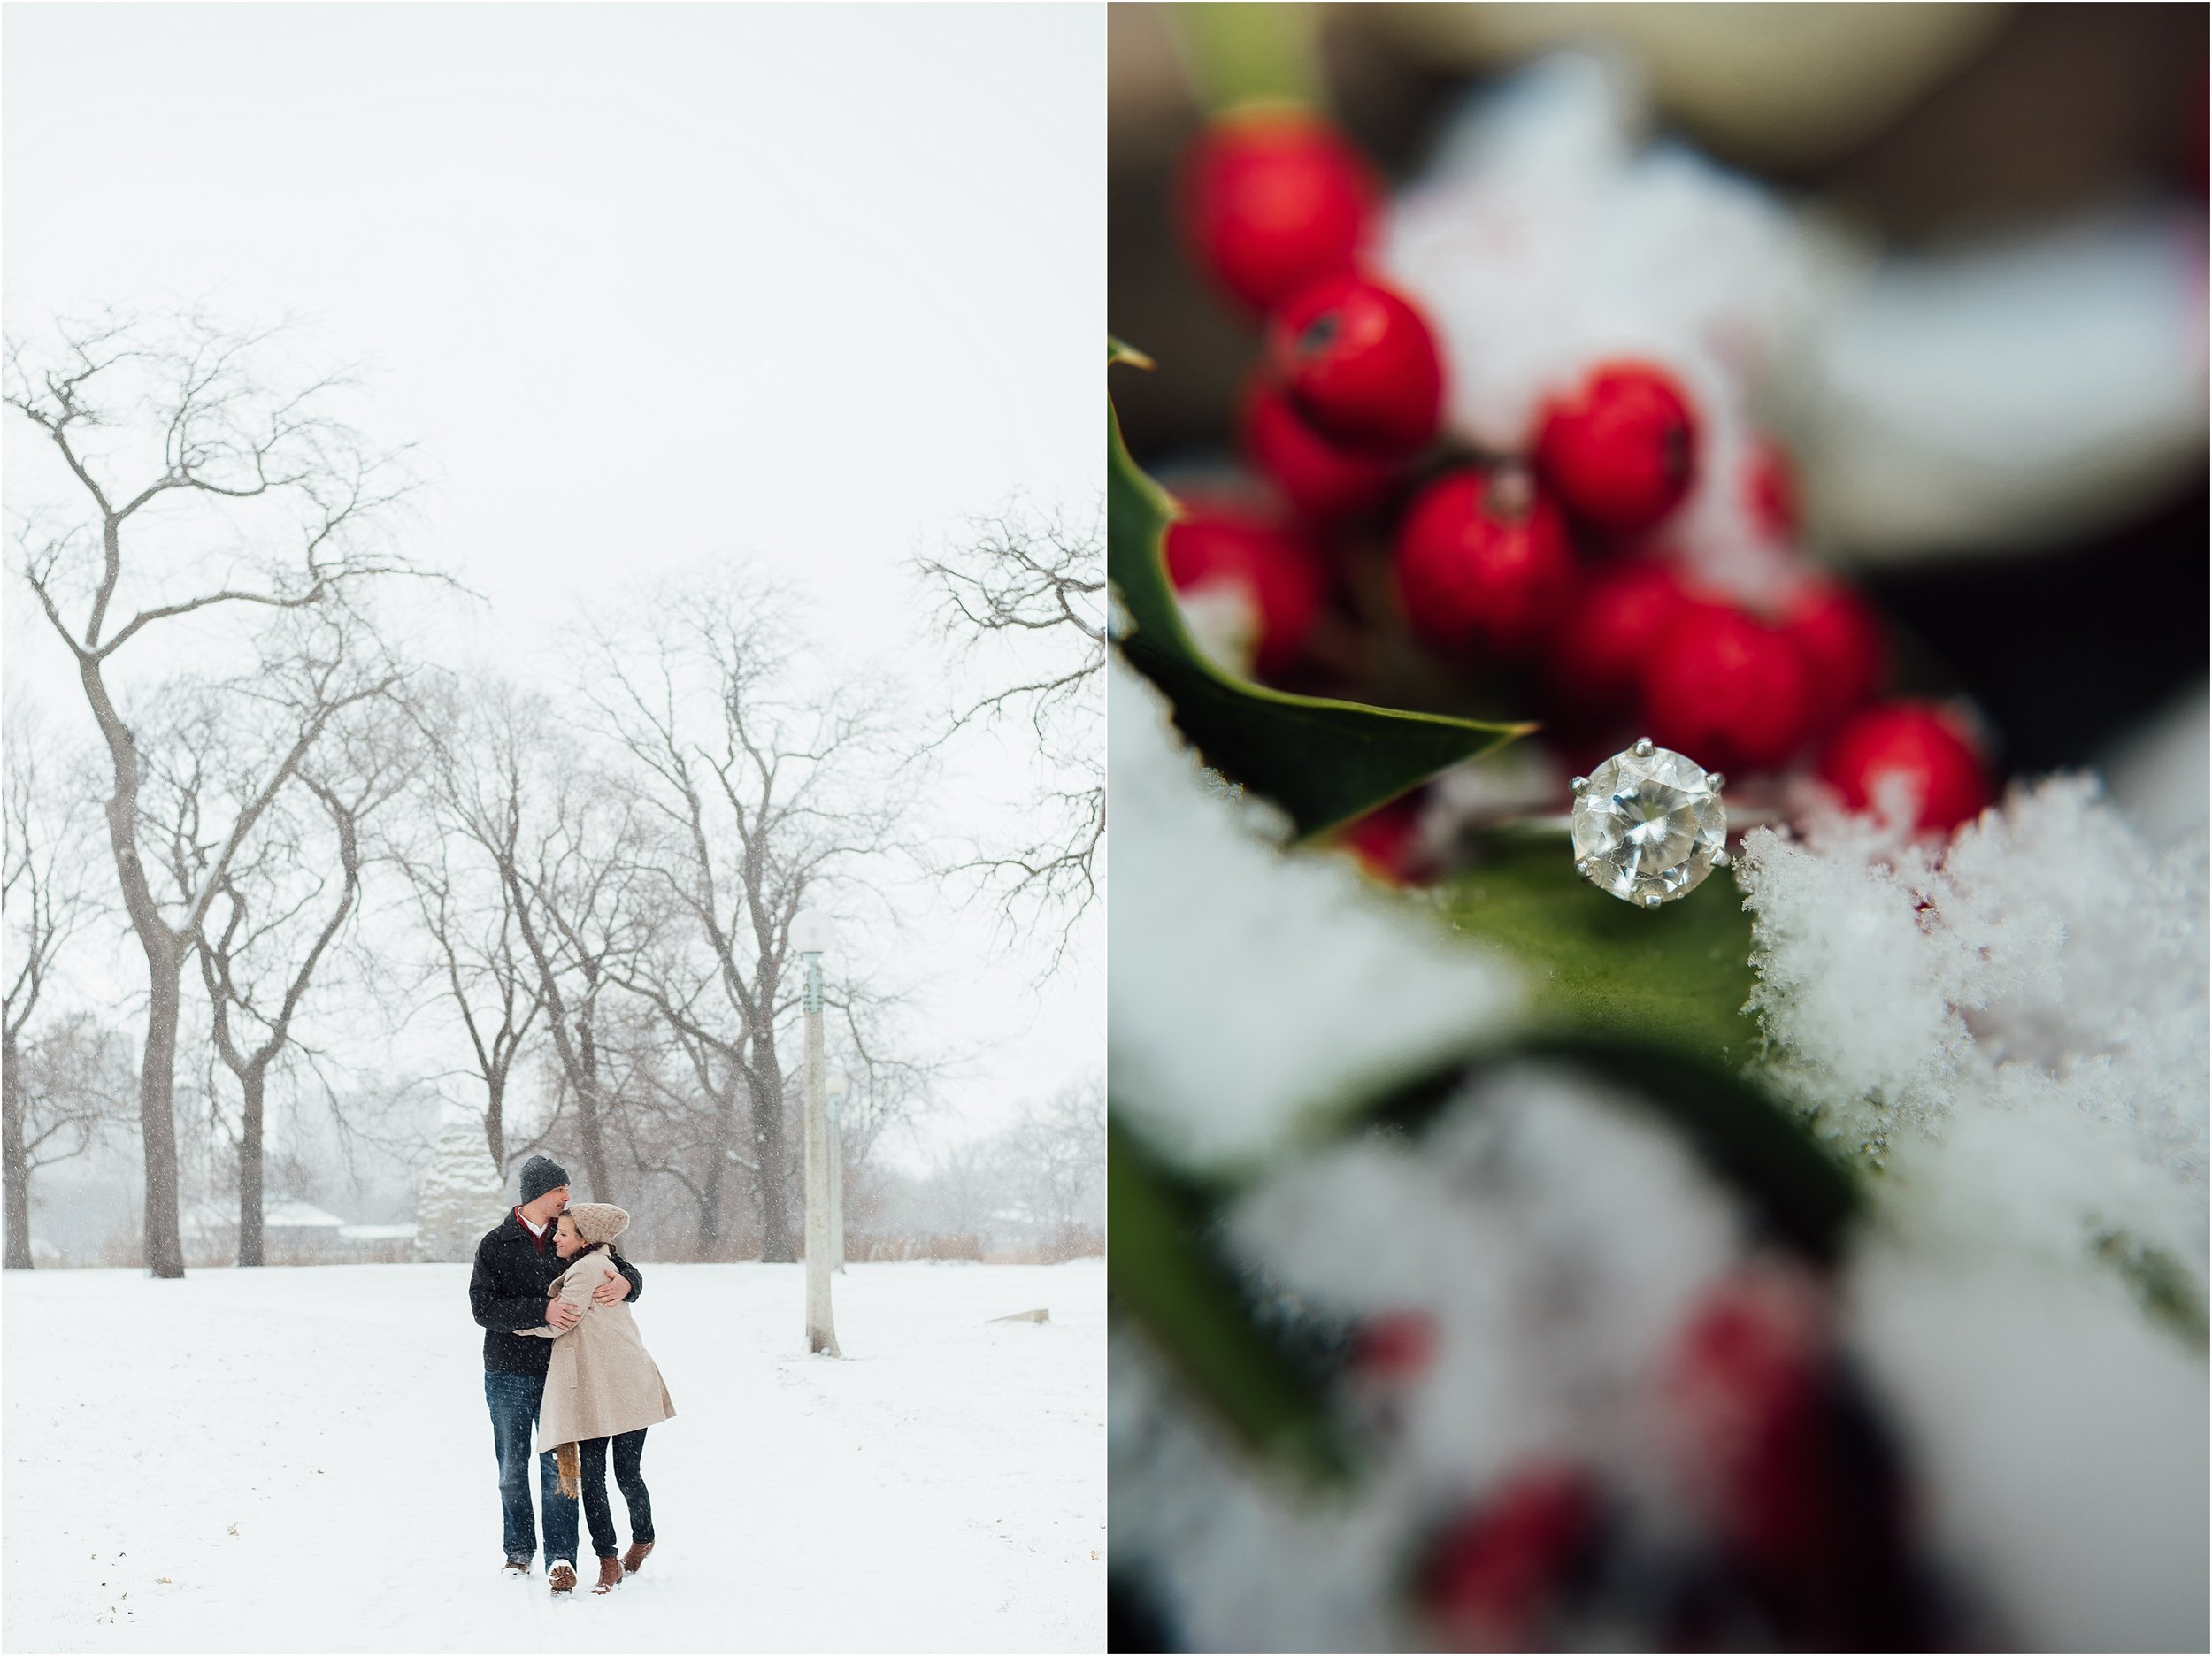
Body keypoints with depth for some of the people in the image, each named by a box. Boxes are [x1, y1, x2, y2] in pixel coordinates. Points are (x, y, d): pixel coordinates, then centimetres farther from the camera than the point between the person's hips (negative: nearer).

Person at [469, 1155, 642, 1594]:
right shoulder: (495, 1244, 0)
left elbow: (627, 1271, 10)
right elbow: (484, 1309, -11)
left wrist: (625, 1283, -16)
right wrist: (542, 1312, -24)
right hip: (508, 1373, 0)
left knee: (557, 1465, -6)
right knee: (513, 1467, 9)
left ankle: (560, 1556, -6)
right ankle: (519, 1550, 23)